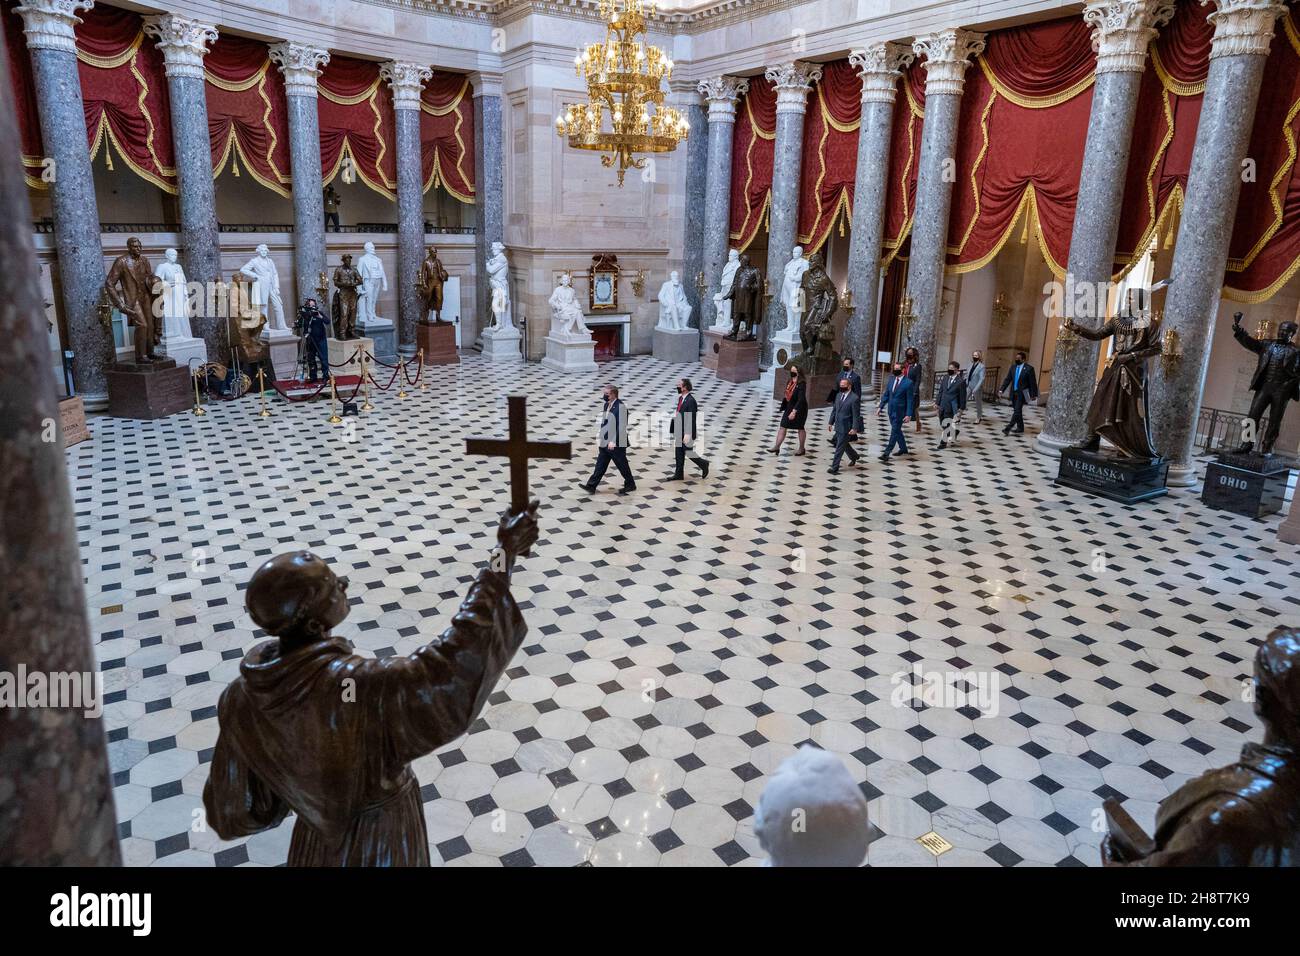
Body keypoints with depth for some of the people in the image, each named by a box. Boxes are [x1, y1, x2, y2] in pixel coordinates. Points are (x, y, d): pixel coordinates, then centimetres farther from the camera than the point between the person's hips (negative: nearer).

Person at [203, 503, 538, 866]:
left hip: (318, 841, 4)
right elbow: (454, 668, -48)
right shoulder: (353, 685, -40)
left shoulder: (240, 699, -19)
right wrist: (504, 556, -45)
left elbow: (233, 810, -8)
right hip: (379, 844, -4)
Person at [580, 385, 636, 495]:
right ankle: (591, 486, 10)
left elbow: (621, 427, -23)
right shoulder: (607, 405, 8)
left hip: (616, 444, -8)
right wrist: (602, 438, 19)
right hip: (605, 443, 8)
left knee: (622, 465, 7)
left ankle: (630, 484, 24)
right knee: (600, 464, 8)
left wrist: (613, 441, -27)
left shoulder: (620, 407, -19)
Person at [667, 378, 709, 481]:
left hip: (687, 432, -9)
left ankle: (703, 464, 27)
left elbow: (691, 419, -24)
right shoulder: (680, 398, 5)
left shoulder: (691, 401, -22)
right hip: (679, 431, 9)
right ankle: (678, 474, 23)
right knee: (679, 453, 13)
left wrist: (687, 434, -25)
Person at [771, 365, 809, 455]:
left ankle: (801, 448, 23)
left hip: (799, 409, -7)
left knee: (800, 428, 9)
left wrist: (794, 411, -31)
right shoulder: (789, 383, 4)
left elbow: (801, 399, -25)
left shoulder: (801, 384, -19)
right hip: (789, 408, 7)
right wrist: (783, 408, 14)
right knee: (782, 427, 2)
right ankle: (777, 447, 4)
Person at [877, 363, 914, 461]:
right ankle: (903, 448, 34)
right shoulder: (891, 379, 6)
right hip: (891, 410, 7)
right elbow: (886, 394, 12)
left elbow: (909, 400, -12)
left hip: (900, 411, -7)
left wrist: (908, 415, -15)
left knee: (894, 431, -7)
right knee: (897, 430, 17)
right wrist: (881, 407, 6)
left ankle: (887, 453, -8)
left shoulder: (908, 383, -12)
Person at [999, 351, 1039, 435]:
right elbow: (1007, 379, 8)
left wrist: (1033, 395, -6)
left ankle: (1008, 428, -16)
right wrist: (1001, 390, -1)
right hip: (1013, 393, 6)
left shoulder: (1029, 368, -8)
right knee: (1017, 411, 12)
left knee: (1017, 411, -11)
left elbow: (1033, 382, -6)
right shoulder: (1013, 367, 8)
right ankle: (1020, 429, 21)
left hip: (1022, 393, -6)